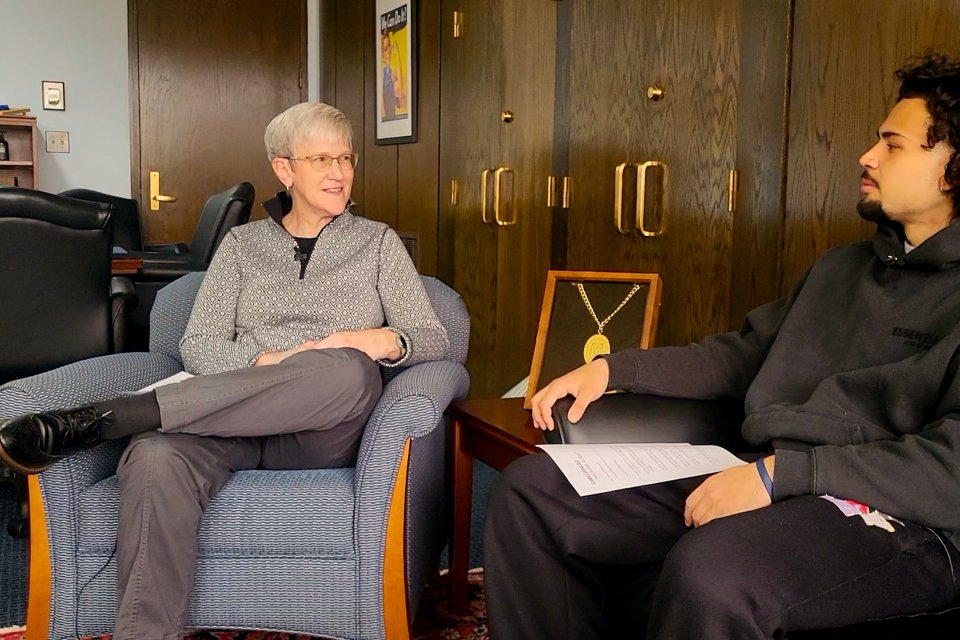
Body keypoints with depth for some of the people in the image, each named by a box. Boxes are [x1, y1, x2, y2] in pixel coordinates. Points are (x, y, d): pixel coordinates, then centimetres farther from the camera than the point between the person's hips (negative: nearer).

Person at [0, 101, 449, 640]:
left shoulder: (378, 242, 16)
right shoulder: (242, 244, 19)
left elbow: (434, 339, 9)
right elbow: (198, 346, 9)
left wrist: (385, 340, -14)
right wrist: (264, 364, -12)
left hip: (322, 433, 0)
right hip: (232, 420, 1)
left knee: (352, 372, -39)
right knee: (156, 458, -37)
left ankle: (98, 419, -35)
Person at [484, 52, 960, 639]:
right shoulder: (843, 266, 22)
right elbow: (738, 355, 24)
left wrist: (780, 474, -24)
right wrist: (611, 369, 12)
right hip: (768, 480, 8)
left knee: (708, 574, -41)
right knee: (530, 491, -3)